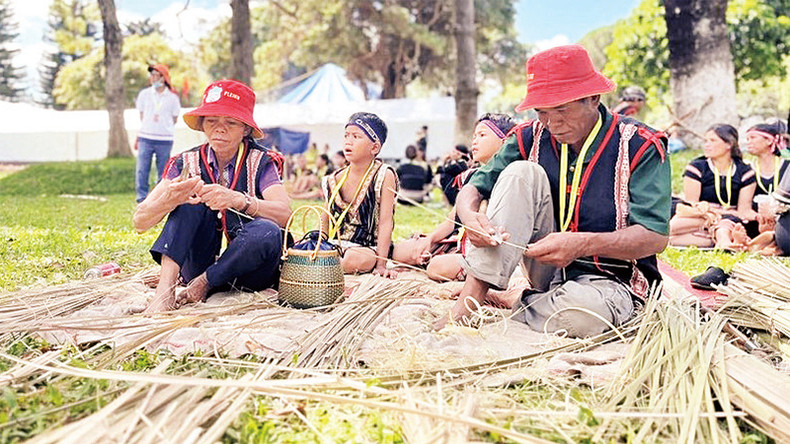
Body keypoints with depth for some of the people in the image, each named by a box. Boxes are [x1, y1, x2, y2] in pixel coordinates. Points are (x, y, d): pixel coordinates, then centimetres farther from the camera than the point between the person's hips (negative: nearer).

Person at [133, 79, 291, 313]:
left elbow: (284, 214, -22)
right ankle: (165, 287, -27)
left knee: (267, 232, -33)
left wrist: (237, 201, -39)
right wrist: (169, 199, -31)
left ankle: (203, 284, -14)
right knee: (192, 199, -19)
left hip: (247, 269, -2)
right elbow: (140, 222, -8)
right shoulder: (187, 163, 1)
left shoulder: (261, 162, -4)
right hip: (200, 264, 2)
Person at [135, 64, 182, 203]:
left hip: (165, 140, -1)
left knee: (163, 171, 5)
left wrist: (162, 126, 2)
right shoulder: (144, 94, 7)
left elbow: (174, 119, 10)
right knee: (141, 169, -5)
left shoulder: (172, 97, 3)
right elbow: (142, 116, 13)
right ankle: (142, 198, 2)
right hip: (145, 138, 1)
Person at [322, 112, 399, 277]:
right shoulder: (334, 180, 6)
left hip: (368, 248, -4)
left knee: (354, 259, -37)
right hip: (337, 245, 4)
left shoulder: (384, 176, -9)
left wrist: (381, 264, -21)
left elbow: (385, 222, -14)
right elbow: (324, 225, 14)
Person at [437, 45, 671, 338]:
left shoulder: (639, 146, -13)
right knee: (521, 172, -18)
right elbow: (473, 188, -5)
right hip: (547, 268, 4)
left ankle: (508, 301, -9)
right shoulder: (531, 137, -1)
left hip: (611, 278, -3)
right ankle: (471, 298, -25)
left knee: (581, 310, -41)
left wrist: (583, 244, -36)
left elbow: (656, 236, -21)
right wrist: (470, 216, -30)